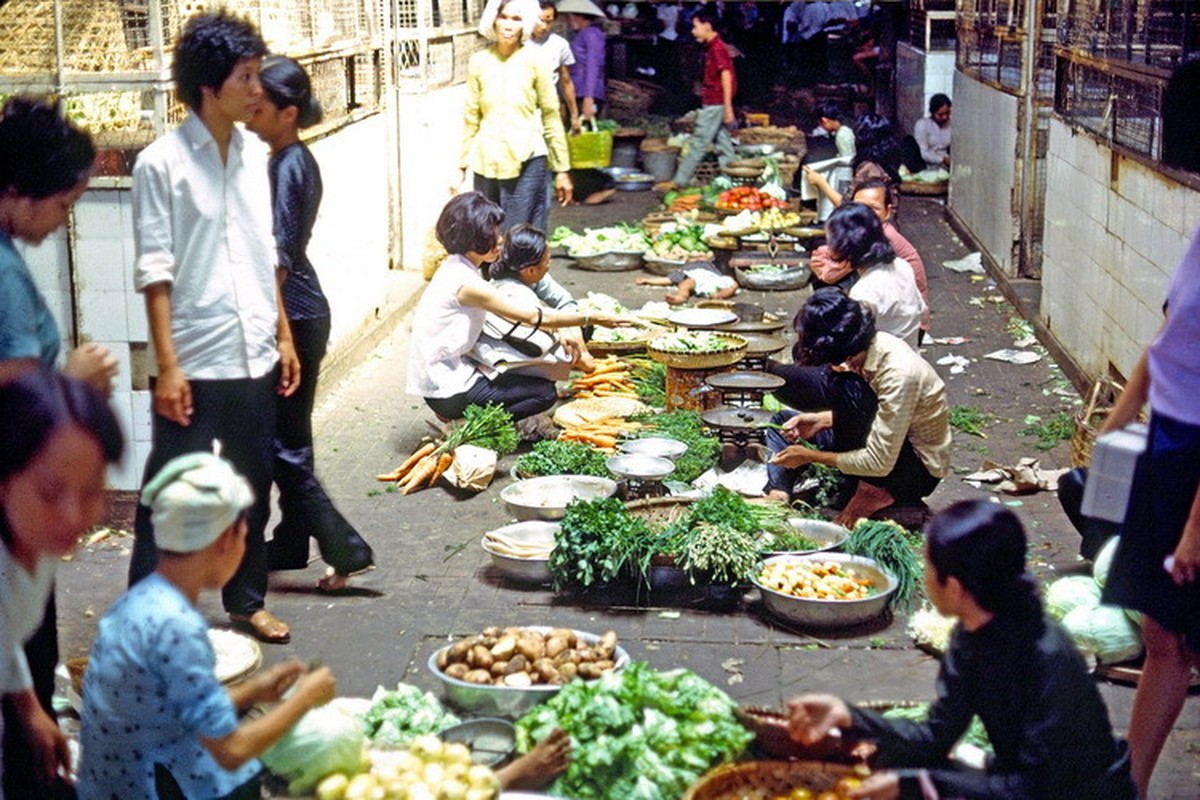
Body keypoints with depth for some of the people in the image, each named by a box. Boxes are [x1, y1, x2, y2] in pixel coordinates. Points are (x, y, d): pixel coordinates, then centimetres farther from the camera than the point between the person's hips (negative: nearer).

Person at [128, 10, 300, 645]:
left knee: (252, 486, 16)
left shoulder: (252, 158, 9)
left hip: (254, 357, 6)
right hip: (193, 362, -6)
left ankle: (247, 599, 31)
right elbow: (154, 272, -11)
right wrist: (166, 365, -14)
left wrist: (283, 336, 13)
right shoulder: (162, 164, -9)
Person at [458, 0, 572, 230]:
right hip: (487, 161, 3)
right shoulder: (478, 62, 4)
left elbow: (551, 116, 0)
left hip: (526, 161, -3)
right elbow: (471, 118, 10)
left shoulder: (534, 60, -3)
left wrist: (562, 169, 1)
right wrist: (461, 167, 10)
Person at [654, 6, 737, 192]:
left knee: (698, 144, -4)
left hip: (714, 105, -10)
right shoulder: (712, 47, 14)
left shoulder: (717, 48, -14)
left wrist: (728, 108, -22)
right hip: (713, 104, 10)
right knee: (723, 145, 8)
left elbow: (726, 76, -19)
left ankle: (678, 181, 0)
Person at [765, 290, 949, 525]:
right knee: (783, 421, 13)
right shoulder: (870, 345, -7)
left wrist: (811, 456, -18)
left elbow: (880, 463, -28)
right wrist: (820, 421, -5)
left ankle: (874, 492, -15)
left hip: (918, 471, -9)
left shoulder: (898, 373, -31)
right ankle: (777, 496, -11)